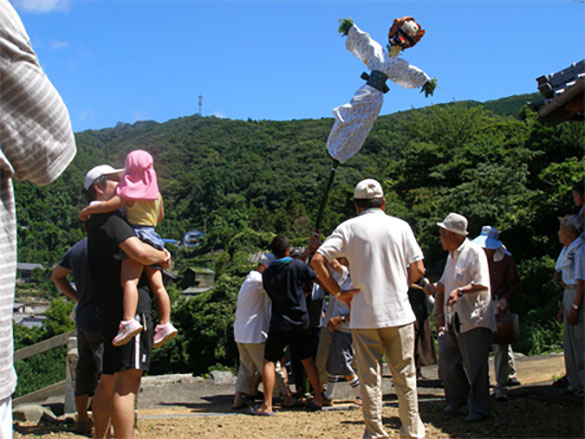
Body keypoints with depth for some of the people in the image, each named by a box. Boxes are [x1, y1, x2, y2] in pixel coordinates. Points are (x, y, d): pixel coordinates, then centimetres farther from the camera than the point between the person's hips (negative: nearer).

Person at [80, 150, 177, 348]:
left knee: (129, 280, -19)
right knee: (156, 283, 6)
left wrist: (87, 210, -1)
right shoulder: (156, 194, 17)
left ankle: (129, 321, -35)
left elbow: (109, 205, -16)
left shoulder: (130, 192, -4)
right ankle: (165, 324, 5)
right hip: (152, 237, 8)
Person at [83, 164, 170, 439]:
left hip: (110, 308, 11)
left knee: (109, 380, 15)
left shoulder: (97, 220, 21)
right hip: (130, 305, -10)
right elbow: (140, 253, -23)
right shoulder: (108, 218, -9)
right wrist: (163, 255, -2)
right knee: (127, 379, -14)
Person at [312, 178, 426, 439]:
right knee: (405, 376, 10)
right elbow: (418, 270, 2)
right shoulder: (400, 226, 3)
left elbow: (317, 261, -9)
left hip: (364, 317, -1)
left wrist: (338, 292, -2)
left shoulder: (349, 228, 0)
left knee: (369, 379, 6)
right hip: (399, 314, 1)